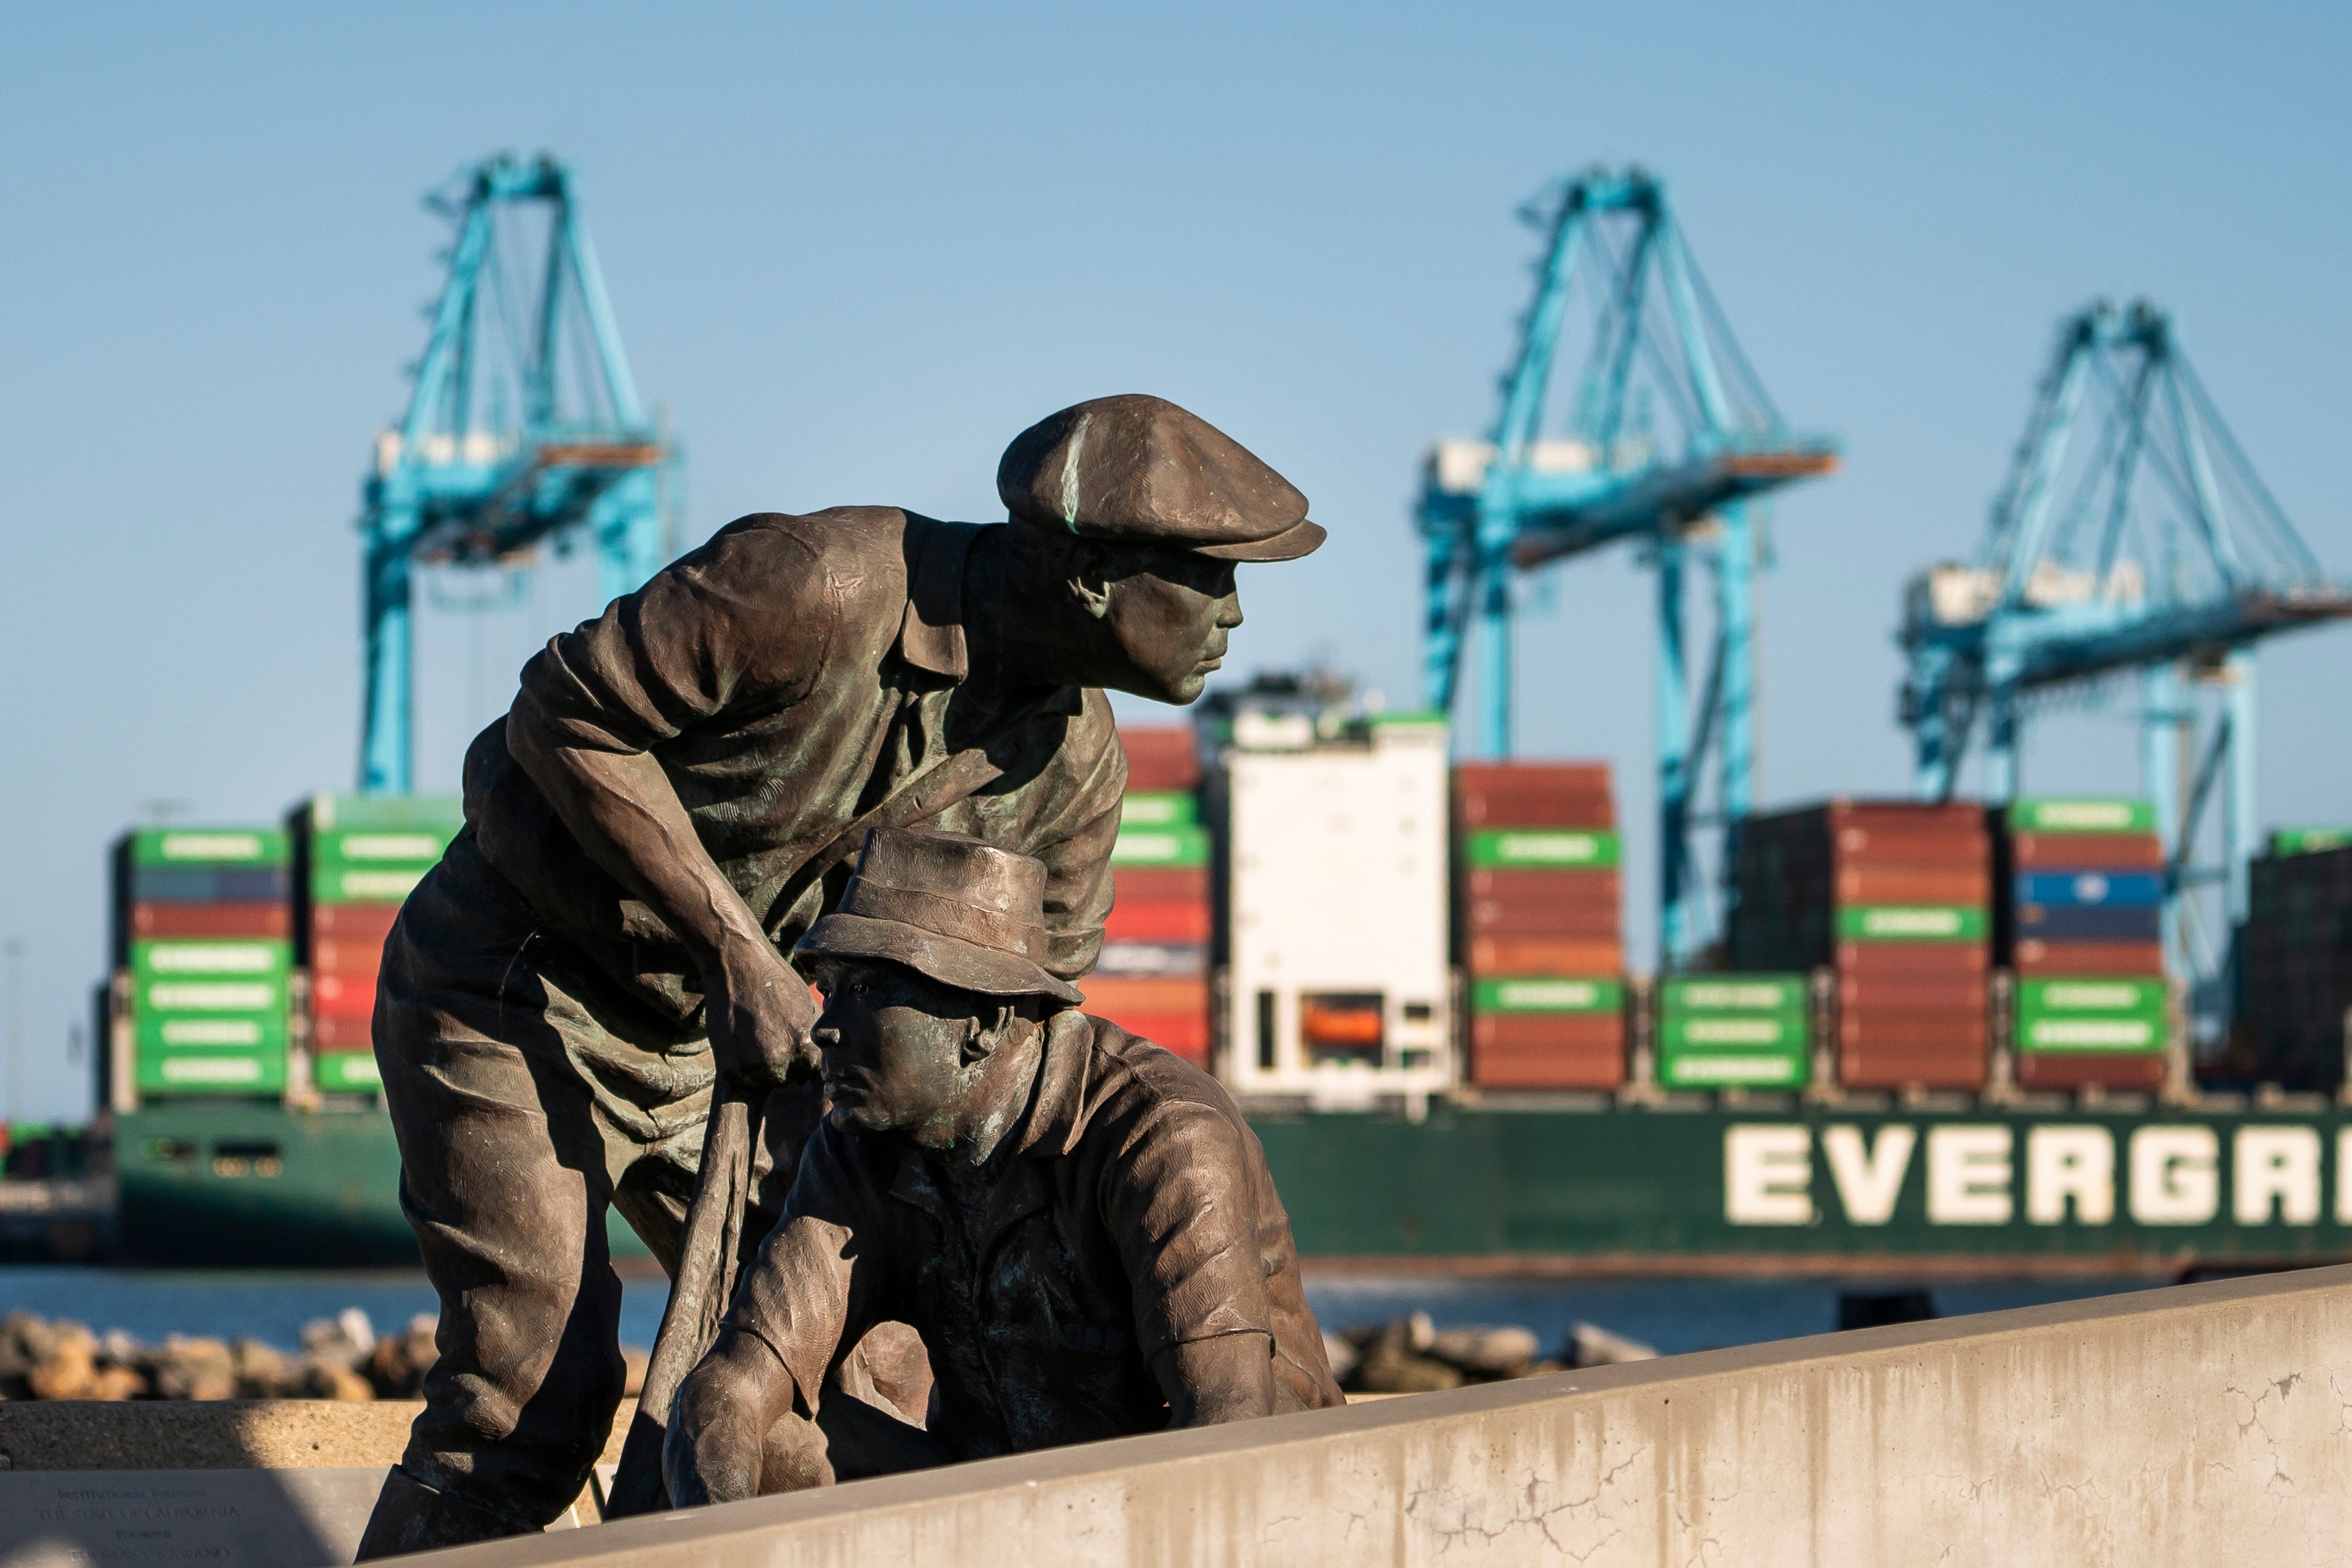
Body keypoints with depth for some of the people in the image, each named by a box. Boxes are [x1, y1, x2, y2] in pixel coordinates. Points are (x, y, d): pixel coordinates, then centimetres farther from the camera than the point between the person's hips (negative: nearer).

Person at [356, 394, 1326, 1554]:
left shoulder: (1073, 765, -6)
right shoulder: (815, 589, -29)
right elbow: (565, 715, -21)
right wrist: (733, 944, -25)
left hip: (711, 1040, 7)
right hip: (519, 994, -7)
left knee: (865, 1374, 3)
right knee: (539, 1392, -19)